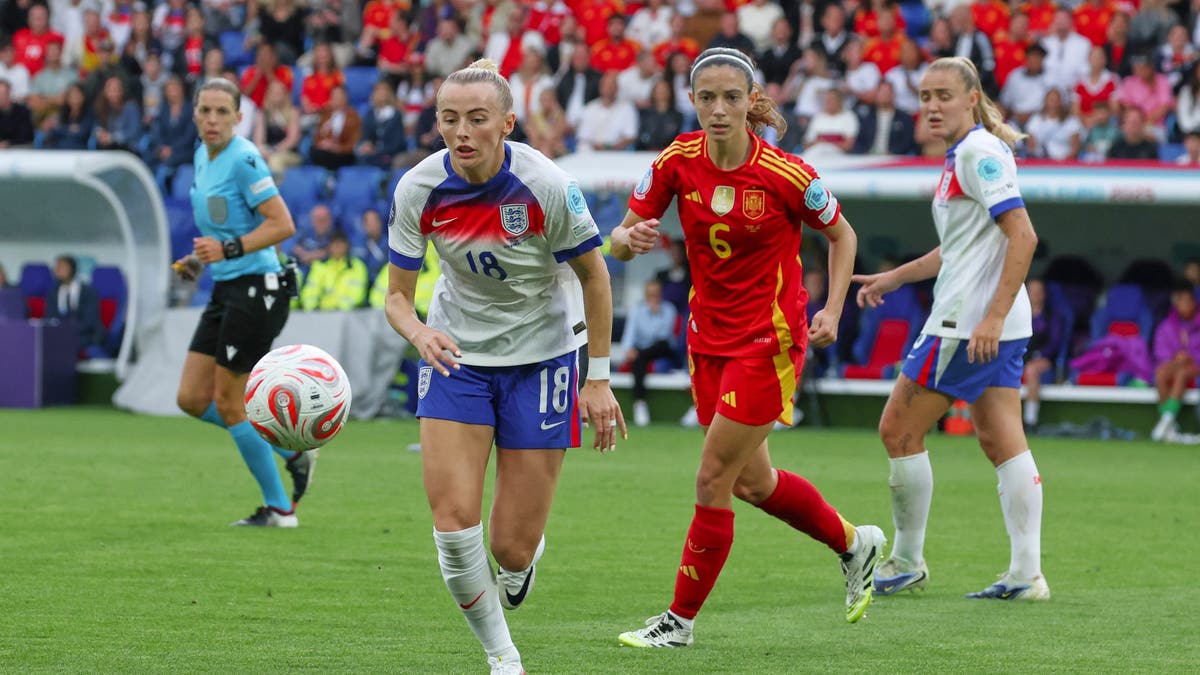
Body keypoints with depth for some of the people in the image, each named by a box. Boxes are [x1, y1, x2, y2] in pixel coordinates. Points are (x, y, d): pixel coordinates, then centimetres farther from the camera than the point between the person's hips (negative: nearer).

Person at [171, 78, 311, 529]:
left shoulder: (243, 159, -16)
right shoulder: (202, 157, 11)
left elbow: (282, 224, -21)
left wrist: (228, 249, -28)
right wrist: (200, 259, 12)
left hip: (255, 288, -9)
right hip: (226, 290, 9)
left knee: (228, 403, -4)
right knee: (192, 399, 7)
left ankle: (279, 509, 7)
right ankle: (291, 450, 19)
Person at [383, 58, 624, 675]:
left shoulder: (546, 187, -22)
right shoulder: (418, 190, -14)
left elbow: (594, 277, -7)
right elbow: (397, 295, -6)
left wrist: (599, 379, -6)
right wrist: (419, 332, -29)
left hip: (540, 353, -2)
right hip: (455, 351, 2)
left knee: (512, 547, -4)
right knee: (454, 523, -13)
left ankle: (523, 560, 36)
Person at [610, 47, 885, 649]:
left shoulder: (785, 175, -18)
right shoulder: (677, 162, -7)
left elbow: (841, 236, -1)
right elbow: (620, 242, -5)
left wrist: (832, 310, -13)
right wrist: (631, 238, -28)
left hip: (769, 340, -6)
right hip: (708, 336, 6)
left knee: (713, 481, -6)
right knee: (751, 482, 17)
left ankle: (681, 619, 7)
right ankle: (853, 543, 41)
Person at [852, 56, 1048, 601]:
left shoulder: (980, 153, -14)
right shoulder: (960, 156, 16)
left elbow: (1023, 236, -22)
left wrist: (993, 317, -26)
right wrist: (894, 278, 30)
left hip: (970, 322, -10)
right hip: (993, 325, 10)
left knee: (899, 429, -1)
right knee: (1003, 443, 6)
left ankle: (907, 562, 7)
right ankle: (1026, 574, 2)